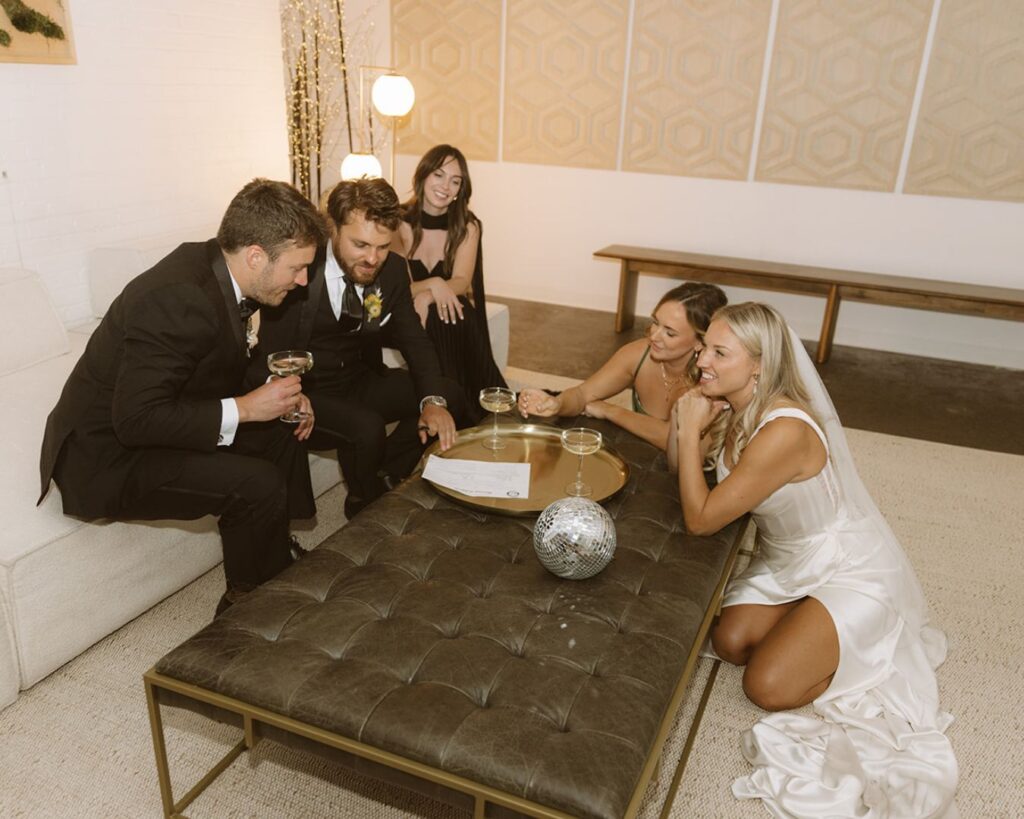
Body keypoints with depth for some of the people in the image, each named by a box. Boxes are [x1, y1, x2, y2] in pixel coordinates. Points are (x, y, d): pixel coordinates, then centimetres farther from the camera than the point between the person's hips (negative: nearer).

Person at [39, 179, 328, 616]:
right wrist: (245, 407, -26)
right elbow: (136, 420, -31)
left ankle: (278, 564, 21)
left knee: (282, 434, 7)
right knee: (258, 484, -22)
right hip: (108, 455, -9)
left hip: (146, 419, 9)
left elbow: (220, 364, 12)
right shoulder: (176, 298, -31)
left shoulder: (214, 266, -4)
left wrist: (277, 391, -4)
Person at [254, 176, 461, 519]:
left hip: (360, 382, 6)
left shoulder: (393, 269, -6)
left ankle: (383, 478, 5)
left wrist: (433, 400, -22)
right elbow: (270, 359, -14)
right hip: (307, 392, -6)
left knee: (448, 394, -6)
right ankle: (366, 504, 0)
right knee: (367, 426, -32)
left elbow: (413, 340, -3)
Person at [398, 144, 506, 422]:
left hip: (456, 320, 1)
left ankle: (466, 416, -20)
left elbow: (461, 282, -15)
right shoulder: (399, 222, -7)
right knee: (438, 320, -33)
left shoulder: (467, 226, -2)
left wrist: (426, 298, -36)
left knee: (454, 318, -32)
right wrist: (433, 284, -32)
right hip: (410, 318, -1)